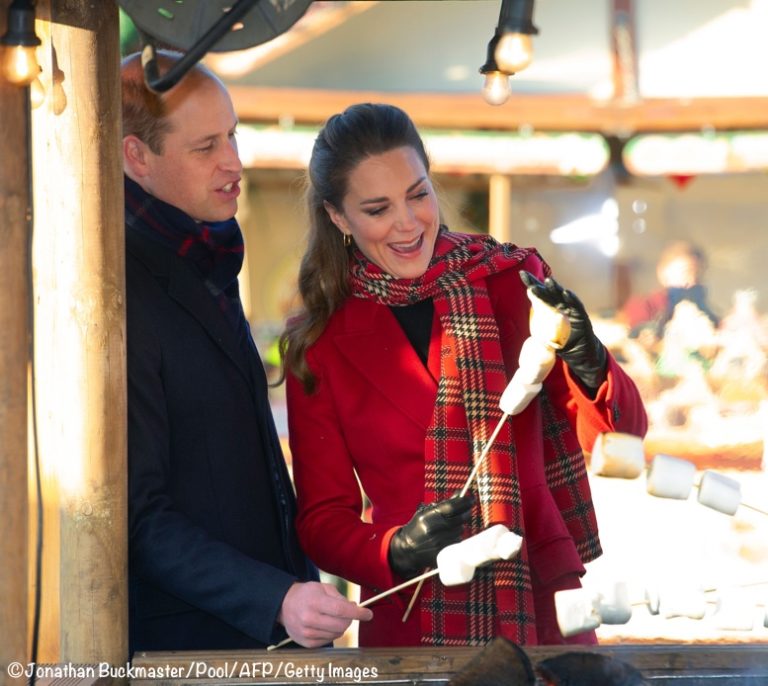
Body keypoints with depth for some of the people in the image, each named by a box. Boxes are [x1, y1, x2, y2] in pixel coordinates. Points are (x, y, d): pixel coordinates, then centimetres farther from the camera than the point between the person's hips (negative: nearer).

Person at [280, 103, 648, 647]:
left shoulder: (515, 280, -2)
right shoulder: (318, 347, -1)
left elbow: (625, 429, -3)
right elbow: (323, 519, 2)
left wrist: (589, 364, -24)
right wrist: (397, 552, -18)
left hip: (540, 610, 0)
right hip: (410, 625, 0)